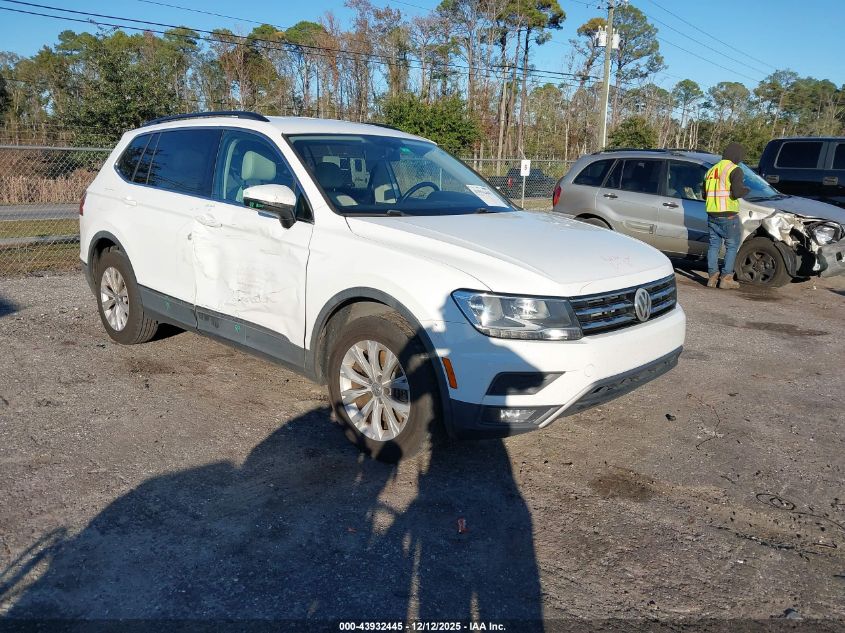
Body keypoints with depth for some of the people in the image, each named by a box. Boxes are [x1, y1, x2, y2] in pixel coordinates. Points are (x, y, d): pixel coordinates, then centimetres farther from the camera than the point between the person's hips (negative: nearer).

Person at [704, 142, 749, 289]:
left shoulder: (711, 170, 14)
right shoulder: (734, 170, -9)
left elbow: (704, 194, 17)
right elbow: (737, 192, -20)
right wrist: (745, 189, 0)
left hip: (712, 215, 6)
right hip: (728, 216, -6)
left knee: (714, 245, 12)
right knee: (732, 246, 5)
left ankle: (712, 277, 10)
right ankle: (726, 278, 2)